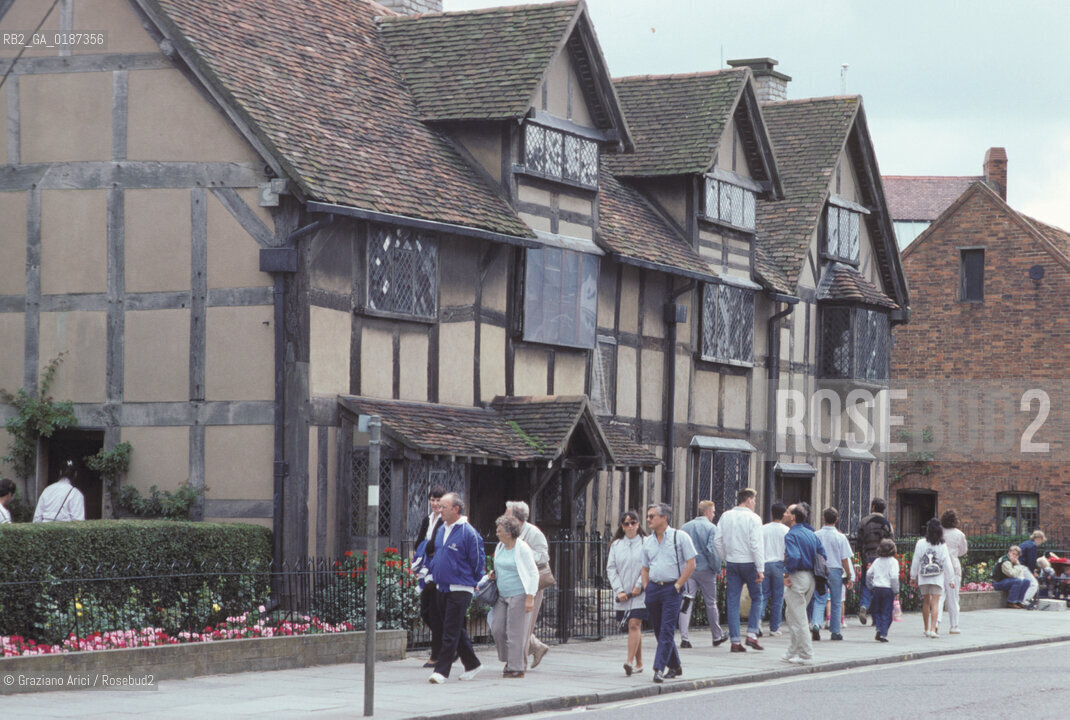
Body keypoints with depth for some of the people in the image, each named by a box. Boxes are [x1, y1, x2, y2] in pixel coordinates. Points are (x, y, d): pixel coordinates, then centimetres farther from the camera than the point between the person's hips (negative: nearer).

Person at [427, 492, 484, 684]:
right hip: (442, 588, 8)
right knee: (456, 630, 14)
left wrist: (472, 582, 1)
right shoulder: (441, 530, 10)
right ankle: (472, 664, 27)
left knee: (451, 632, -8)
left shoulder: (468, 533, -13)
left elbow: (478, 560, -7)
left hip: (460, 589, -8)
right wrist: (435, 575, 22)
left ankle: (442, 671, -10)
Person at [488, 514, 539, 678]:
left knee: (515, 632, -6)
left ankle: (516, 667, 1)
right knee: (497, 629, 2)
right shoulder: (500, 547, 11)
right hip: (502, 595, 8)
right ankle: (509, 659, 21)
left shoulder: (522, 549, -11)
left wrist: (530, 597, -16)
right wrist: (494, 574, 4)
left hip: (518, 595, -8)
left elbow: (533, 573, -11)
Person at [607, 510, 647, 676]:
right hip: (623, 595, 4)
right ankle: (639, 663, 18)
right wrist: (619, 590, -4)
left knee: (634, 625, -15)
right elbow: (611, 569, 7)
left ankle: (630, 661, -23)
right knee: (634, 627, 10)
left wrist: (639, 586, -12)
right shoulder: (616, 545, 9)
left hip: (640, 594, -4)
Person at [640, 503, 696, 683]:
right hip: (653, 588, 6)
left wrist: (678, 585, -10)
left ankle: (659, 669, -18)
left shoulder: (679, 537, -4)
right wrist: (646, 587, 7)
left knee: (667, 630, -13)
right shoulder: (647, 541, 12)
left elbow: (691, 564, -6)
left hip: (671, 589, -6)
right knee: (659, 630, 9)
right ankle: (674, 667, 23)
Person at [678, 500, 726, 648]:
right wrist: (717, 569, -5)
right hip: (705, 569, -3)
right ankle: (717, 636, 24)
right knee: (711, 603, 11)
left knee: (686, 603, -2)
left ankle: (684, 637, -14)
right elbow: (711, 550, -15)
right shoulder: (711, 528, -7)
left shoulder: (686, 527, 7)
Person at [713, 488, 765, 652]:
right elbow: (756, 545, -14)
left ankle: (735, 641, 3)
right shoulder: (753, 518, -9)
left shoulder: (726, 516, 6)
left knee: (733, 602, 5)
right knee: (757, 597, 12)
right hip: (749, 563, -4)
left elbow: (717, 541, 5)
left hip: (732, 563, 4)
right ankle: (752, 634, 2)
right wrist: (760, 569, -14)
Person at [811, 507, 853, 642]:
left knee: (819, 600, 3)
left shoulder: (816, 535, -2)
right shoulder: (840, 537, -7)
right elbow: (844, 559, -6)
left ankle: (815, 623, -22)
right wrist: (848, 576, 3)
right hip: (835, 570, -1)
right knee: (836, 602, 10)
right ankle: (835, 631, 14)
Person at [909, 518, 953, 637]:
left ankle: (927, 629, 21)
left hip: (923, 578, 1)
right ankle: (933, 629, -15)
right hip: (937, 578, -1)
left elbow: (915, 561, 1)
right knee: (935, 603, -3)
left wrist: (913, 577, 12)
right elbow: (947, 563, -2)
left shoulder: (920, 543, -4)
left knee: (926, 602, 15)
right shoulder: (942, 545, -5)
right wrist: (951, 579, 6)